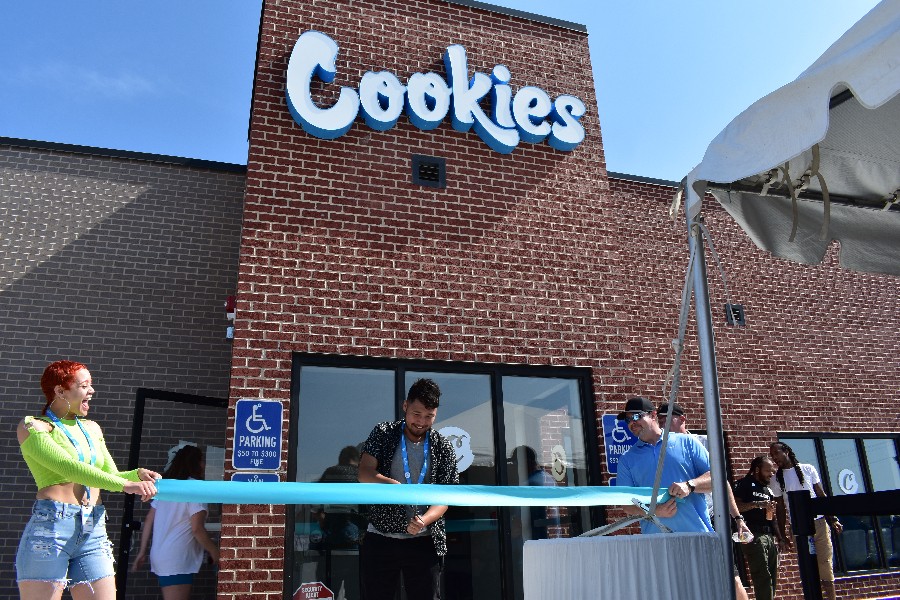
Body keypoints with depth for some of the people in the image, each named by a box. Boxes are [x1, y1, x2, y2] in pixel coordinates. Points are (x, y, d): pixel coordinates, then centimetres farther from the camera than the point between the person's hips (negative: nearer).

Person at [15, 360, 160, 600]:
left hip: (94, 533, 5)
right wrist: (124, 484, -23)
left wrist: (138, 474, -5)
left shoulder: (92, 429, 18)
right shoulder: (32, 427, 0)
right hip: (50, 528, -5)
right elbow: (68, 468, -15)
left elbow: (111, 476, 18)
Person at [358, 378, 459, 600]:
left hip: (424, 541, 0)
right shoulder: (383, 433, 1)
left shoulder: (443, 447, 1)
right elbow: (364, 473, -11)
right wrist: (391, 484, -32)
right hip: (380, 538, 0)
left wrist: (423, 521, -22)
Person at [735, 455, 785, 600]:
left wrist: (780, 538, 18)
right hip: (754, 535, -8)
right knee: (763, 577, -12)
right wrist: (757, 504, -19)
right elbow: (734, 506, -13)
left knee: (772, 577, 7)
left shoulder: (768, 490, 23)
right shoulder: (746, 484, -1)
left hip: (770, 536, 8)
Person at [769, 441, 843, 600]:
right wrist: (782, 534, 4)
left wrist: (833, 519, 0)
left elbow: (821, 495, 7)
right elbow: (780, 508, 7)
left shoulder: (807, 469, 5)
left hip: (819, 522, -1)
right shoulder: (776, 479, 6)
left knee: (825, 563, -3)